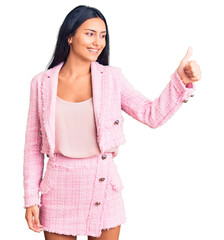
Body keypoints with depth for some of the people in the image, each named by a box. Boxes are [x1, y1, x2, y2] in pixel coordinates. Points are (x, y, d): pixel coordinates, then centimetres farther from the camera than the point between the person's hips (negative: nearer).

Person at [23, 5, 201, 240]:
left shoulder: (112, 77, 0)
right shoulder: (42, 83, -1)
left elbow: (152, 115, -2)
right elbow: (33, 145, 3)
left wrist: (182, 80, -14)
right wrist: (30, 198, 2)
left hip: (103, 187, 1)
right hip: (59, 190, 0)